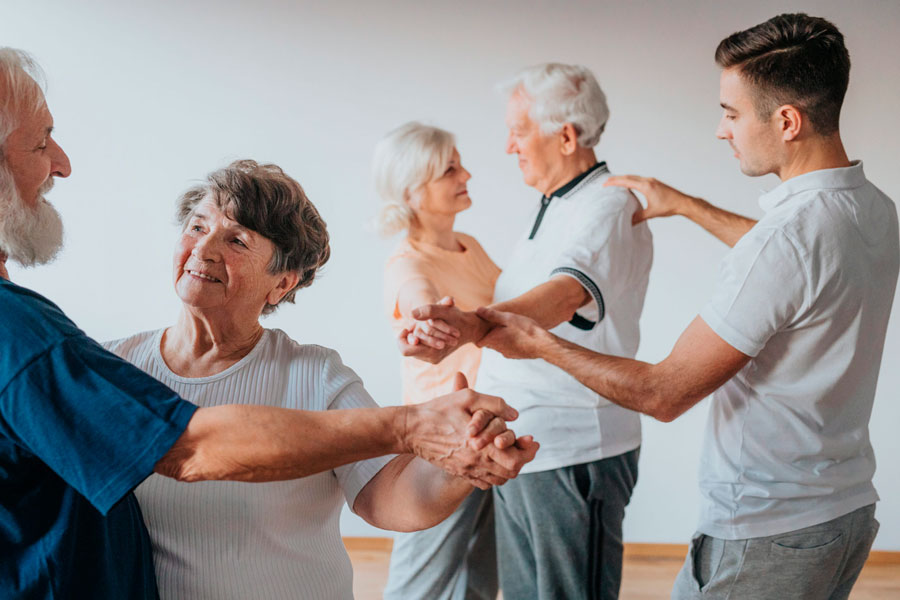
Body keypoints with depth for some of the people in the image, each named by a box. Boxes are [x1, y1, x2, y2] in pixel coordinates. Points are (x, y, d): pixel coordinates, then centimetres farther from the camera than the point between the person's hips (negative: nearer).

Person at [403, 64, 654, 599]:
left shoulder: (610, 207, -17)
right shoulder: (554, 209, 16)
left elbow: (568, 293, -38)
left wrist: (476, 326, -54)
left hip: (572, 453, -9)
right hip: (521, 445, 10)